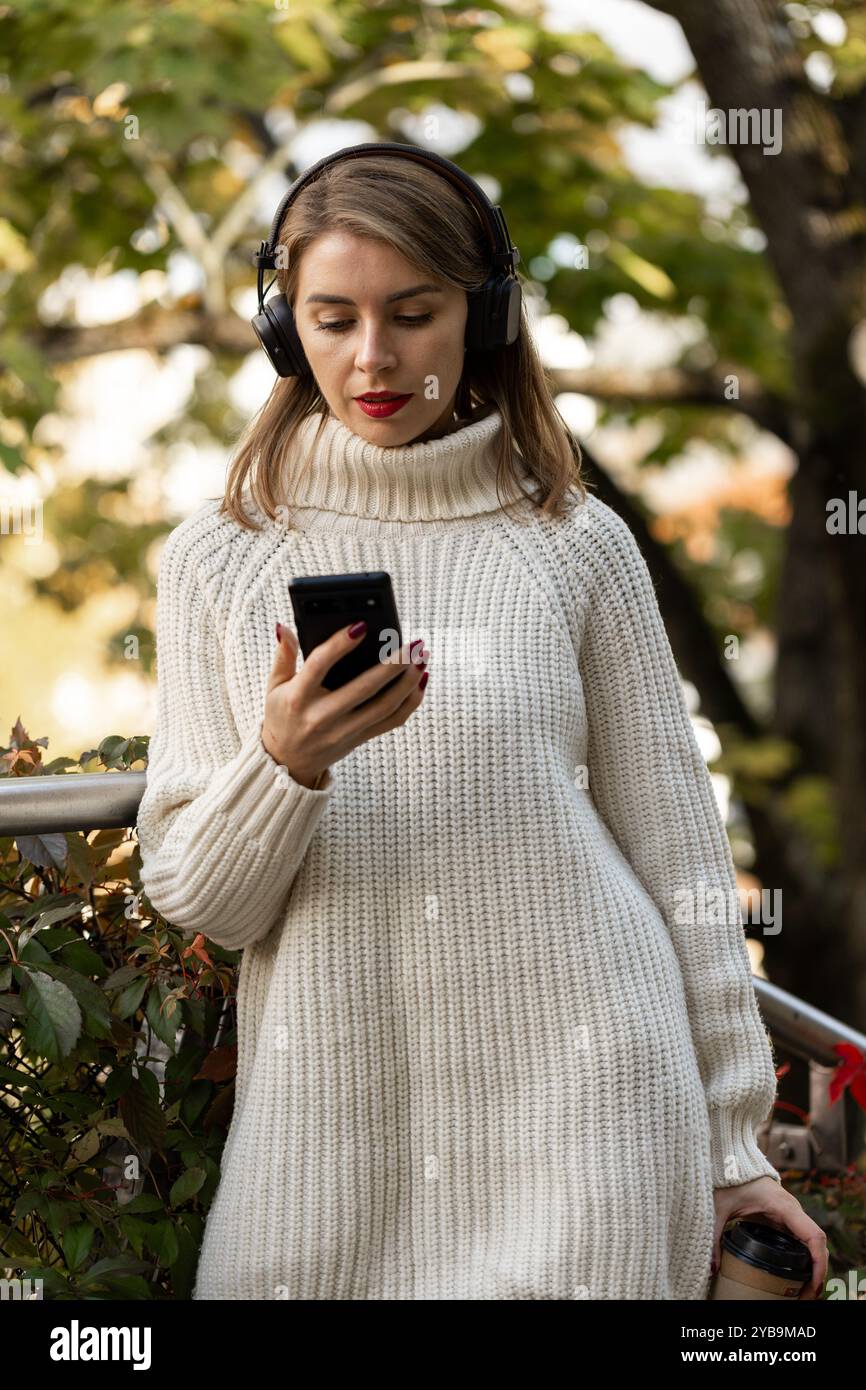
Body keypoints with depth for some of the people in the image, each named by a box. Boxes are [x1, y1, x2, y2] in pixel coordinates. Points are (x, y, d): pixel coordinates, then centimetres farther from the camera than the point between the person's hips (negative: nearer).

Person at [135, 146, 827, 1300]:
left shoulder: (576, 543, 2)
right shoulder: (218, 557, 5)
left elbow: (675, 852, 5)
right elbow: (194, 899, 2)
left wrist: (735, 1142, 5)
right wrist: (283, 765, -18)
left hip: (578, 1110, -1)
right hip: (329, 1112, 1)